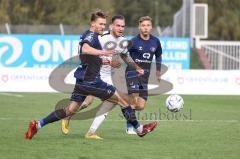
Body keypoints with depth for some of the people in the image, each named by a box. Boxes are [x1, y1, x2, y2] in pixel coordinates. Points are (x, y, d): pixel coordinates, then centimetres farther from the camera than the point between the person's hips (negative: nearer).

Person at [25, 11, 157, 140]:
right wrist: (104, 52, -44)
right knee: (122, 100, 0)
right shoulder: (91, 34, -12)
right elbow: (85, 49, -34)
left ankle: (37, 125, 7)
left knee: (70, 110, 11)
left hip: (82, 80, 10)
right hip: (90, 80, -10)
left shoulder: (89, 35, 18)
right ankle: (139, 129, 9)